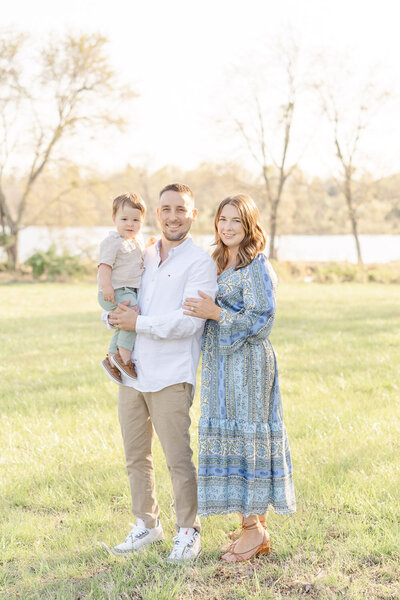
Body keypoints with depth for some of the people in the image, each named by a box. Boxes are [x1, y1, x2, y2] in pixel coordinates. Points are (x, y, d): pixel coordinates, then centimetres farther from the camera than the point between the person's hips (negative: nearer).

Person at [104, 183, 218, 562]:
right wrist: (114, 315, -2)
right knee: (135, 456, 13)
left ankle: (188, 531, 13)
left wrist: (139, 323, -12)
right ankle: (147, 524, 28)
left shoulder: (200, 263, -5)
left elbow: (190, 322, -16)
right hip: (131, 372, 6)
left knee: (178, 459, -3)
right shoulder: (144, 258, 15)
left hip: (171, 377, -6)